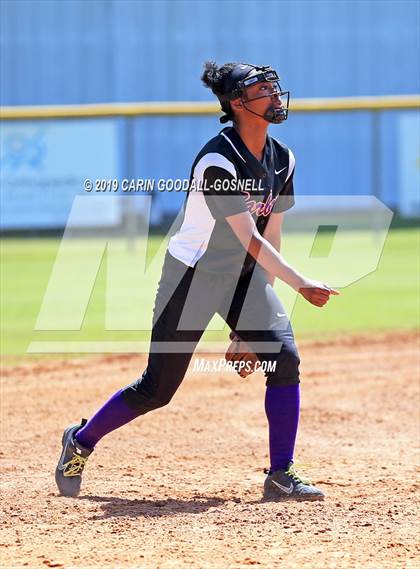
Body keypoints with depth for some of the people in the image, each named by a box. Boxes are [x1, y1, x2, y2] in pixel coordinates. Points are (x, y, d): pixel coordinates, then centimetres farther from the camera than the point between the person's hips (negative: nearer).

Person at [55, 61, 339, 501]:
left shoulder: (281, 160, -1)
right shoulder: (218, 162, -25)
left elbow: (269, 235, 5)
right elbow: (251, 240, -28)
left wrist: (253, 322, 6)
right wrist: (300, 284, -36)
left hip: (245, 274, 6)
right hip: (194, 275, -6)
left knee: (283, 358, -13)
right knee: (157, 389, -2)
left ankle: (281, 476, -6)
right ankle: (80, 442, 22)